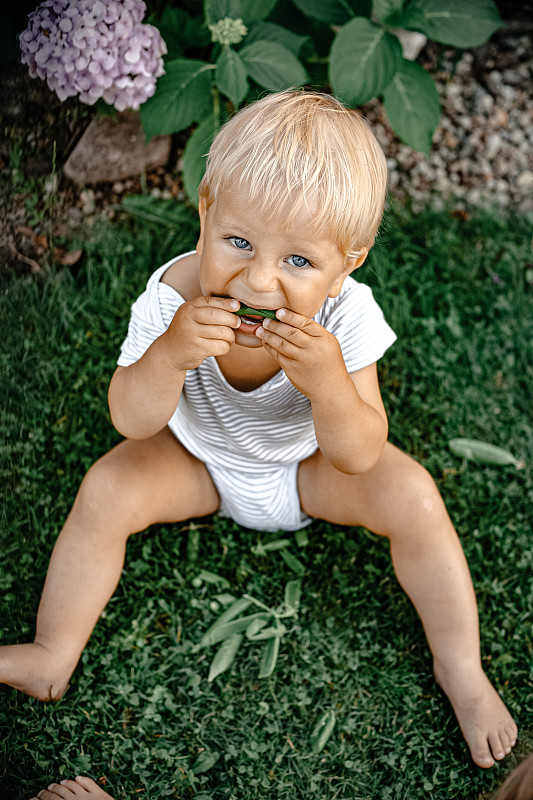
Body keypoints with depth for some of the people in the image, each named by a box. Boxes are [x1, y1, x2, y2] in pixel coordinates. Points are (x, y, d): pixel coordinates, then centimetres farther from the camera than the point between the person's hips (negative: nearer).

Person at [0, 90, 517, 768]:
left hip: (310, 465, 0)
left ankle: (461, 672, 2)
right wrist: (169, 357, -48)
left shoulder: (346, 315, -32)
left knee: (410, 495, -18)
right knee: (108, 489, -17)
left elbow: (358, 458, -30)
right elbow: (131, 422, -26)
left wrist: (328, 384, -51)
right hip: (200, 459, 1)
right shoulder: (174, 295, -31)